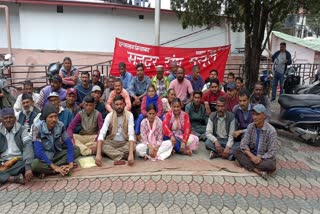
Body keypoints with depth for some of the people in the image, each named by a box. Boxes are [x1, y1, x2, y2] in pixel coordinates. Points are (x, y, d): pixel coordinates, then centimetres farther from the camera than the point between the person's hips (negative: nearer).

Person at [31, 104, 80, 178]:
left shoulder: (60, 125, -11)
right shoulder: (37, 127, -22)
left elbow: (69, 144, -13)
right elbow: (39, 151, -27)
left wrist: (70, 163, -26)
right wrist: (55, 167, -31)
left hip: (56, 154, 5)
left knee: (76, 149, -14)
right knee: (34, 164, -36)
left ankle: (46, 171, -19)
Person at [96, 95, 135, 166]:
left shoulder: (129, 115, -15)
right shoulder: (109, 116, -13)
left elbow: (131, 134, -26)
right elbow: (102, 134, -23)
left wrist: (131, 154, -40)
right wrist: (98, 154, -37)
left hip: (125, 142, -1)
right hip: (112, 142, 1)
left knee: (133, 145, -34)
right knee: (102, 144, -30)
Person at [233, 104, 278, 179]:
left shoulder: (271, 131, -19)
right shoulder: (250, 126, -7)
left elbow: (272, 153, -18)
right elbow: (243, 144, -9)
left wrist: (259, 158, -25)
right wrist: (252, 156, -24)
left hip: (265, 157, -4)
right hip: (252, 154, 5)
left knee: (271, 165, -36)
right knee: (236, 152, -20)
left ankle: (248, 165, -16)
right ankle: (258, 171, -29)